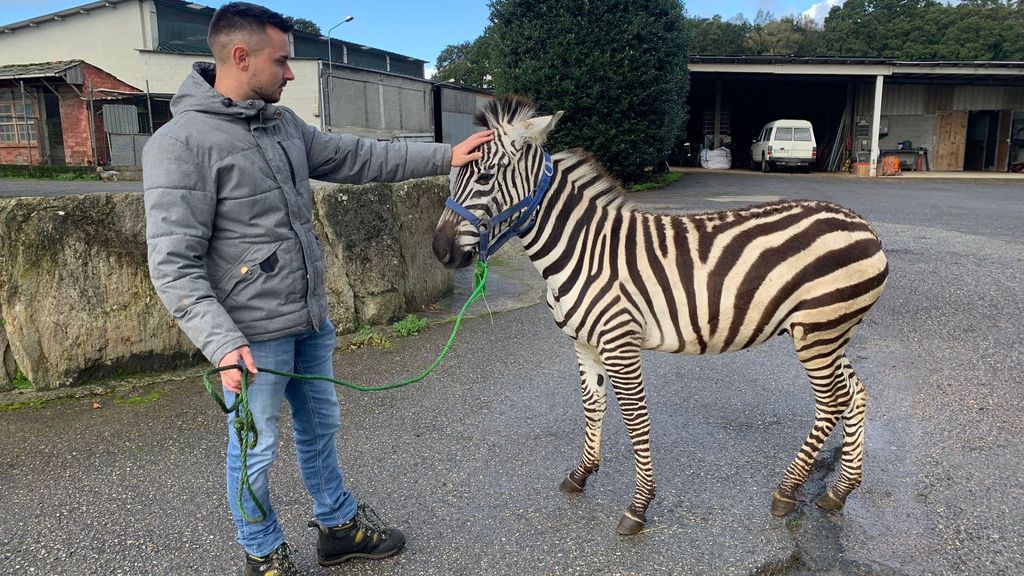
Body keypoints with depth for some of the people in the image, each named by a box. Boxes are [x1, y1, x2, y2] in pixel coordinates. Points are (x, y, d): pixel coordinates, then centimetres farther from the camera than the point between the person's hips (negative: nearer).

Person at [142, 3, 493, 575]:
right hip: (253, 336, -7)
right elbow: (174, 265, -19)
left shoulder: (285, 124, 7)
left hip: (311, 321, 8)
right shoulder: (182, 143, -17)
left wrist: (444, 156, 9)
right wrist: (223, 342, -27)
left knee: (321, 427, 21)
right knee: (255, 451, 10)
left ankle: (340, 526, 41)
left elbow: (358, 157, 13)